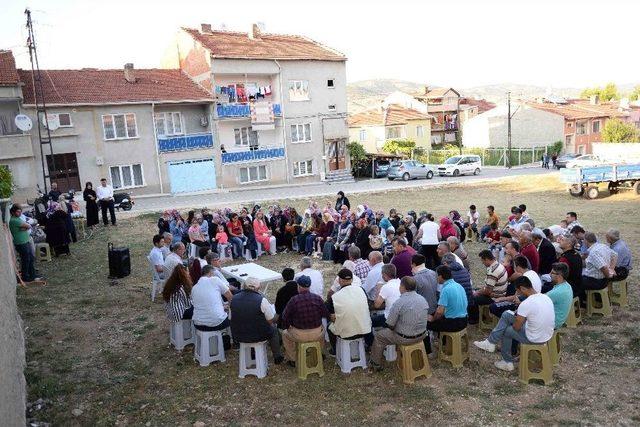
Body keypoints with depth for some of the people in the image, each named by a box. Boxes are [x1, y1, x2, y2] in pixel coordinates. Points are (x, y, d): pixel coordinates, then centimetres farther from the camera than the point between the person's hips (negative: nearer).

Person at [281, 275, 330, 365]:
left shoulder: (293, 300, -17)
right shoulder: (317, 298, -10)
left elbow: (285, 318, -8)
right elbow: (326, 315, 2)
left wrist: (287, 327, 12)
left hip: (299, 336, -2)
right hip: (317, 335, 2)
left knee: (285, 334, 29)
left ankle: (293, 360, 35)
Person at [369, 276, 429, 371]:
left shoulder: (399, 302, -23)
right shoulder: (423, 299, -3)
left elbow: (390, 325, -17)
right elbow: (426, 316, 12)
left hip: (405, 338, -7)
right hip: (422, 335, 7)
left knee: (378, 336, 15)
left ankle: (376, 364, 27)